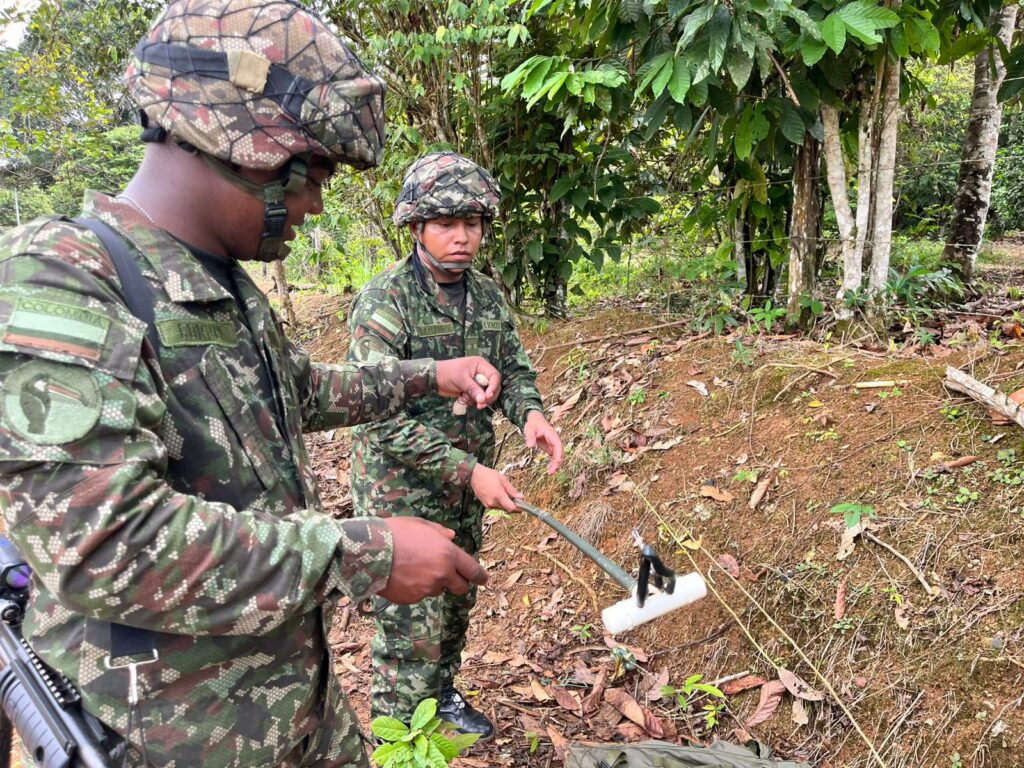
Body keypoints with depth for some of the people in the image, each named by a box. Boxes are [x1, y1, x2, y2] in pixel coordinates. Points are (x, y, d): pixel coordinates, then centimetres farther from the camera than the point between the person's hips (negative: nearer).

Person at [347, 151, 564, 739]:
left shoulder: (489, 295, 2)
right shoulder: (383, 303, -19)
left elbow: (513, 367, 7)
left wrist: (530, 412, -18)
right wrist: (470, 472, -29)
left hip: (466, 483, 7)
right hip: (401, 487, -6)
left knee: (457, 603, 22)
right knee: (412, 625, 0)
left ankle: (442, 694, 46)